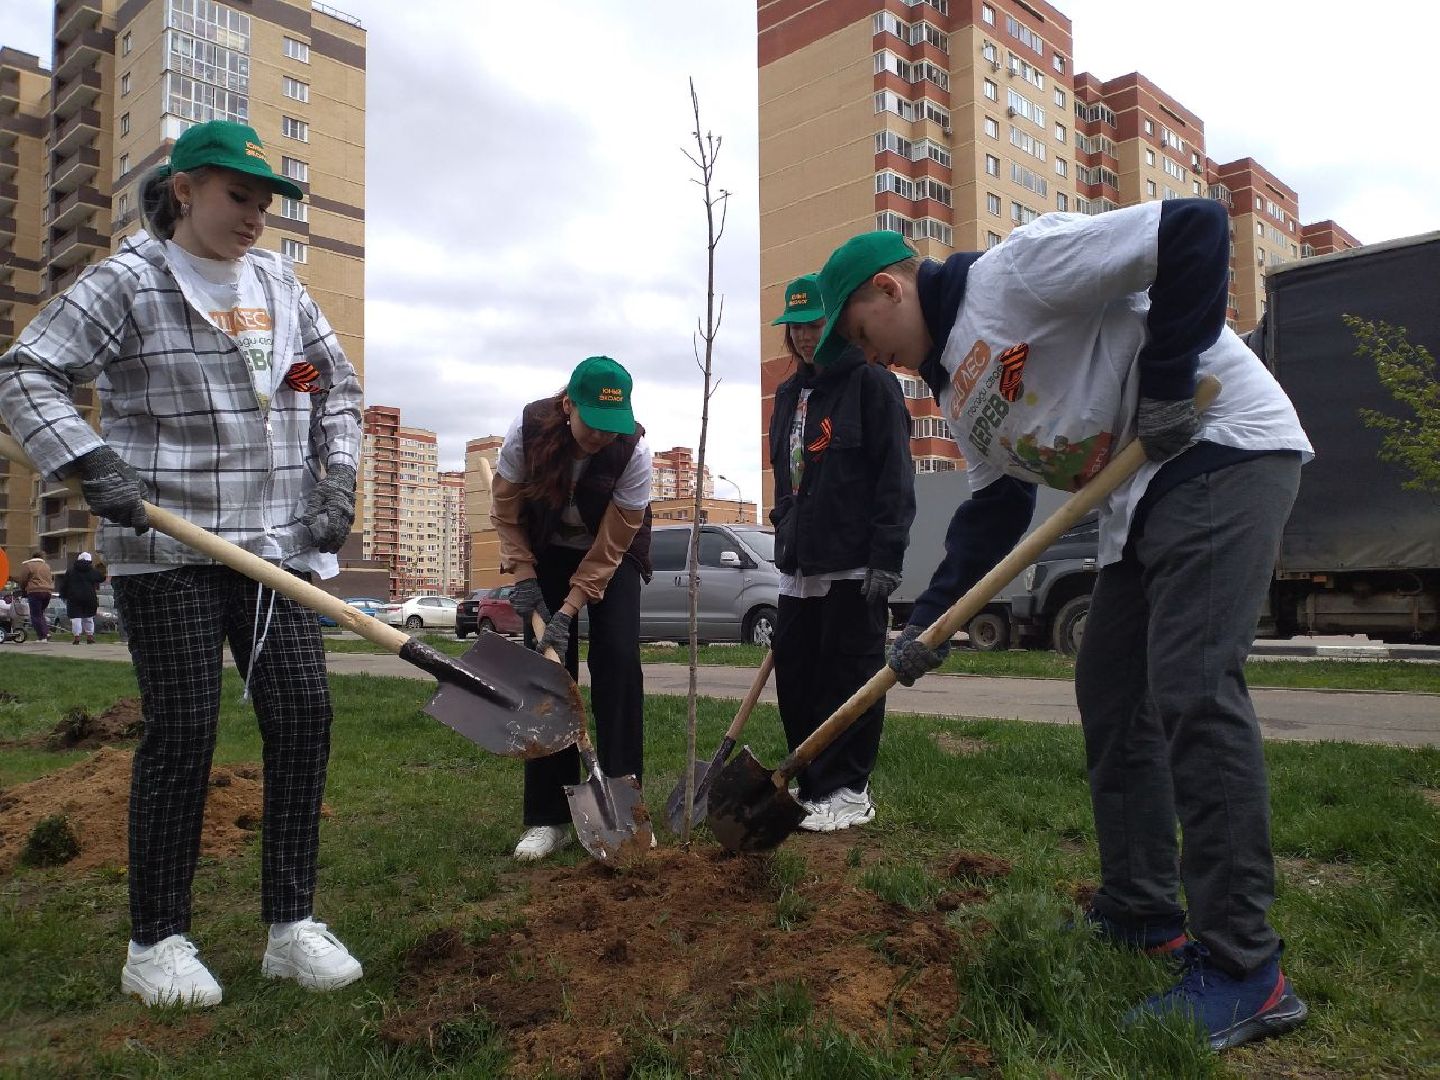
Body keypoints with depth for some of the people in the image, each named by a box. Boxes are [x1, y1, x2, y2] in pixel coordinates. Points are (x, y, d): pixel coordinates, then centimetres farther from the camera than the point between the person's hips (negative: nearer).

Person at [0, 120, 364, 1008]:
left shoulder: (279, 282, 12)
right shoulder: (129, 281, -2)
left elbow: (338, 383, 19)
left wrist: (338, 478, 7)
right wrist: (91, 461, -20)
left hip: (278, 540, 5)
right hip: (168, 546, -5)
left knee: (304, 712, -1)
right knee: (184, 729, -3)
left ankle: (291, 925, 12)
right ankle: (157, 941, 14)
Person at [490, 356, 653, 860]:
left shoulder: (633, 450, -30)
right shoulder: (528, 428, -27)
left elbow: (611, 545, -24)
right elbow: (505, 507, -10)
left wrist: (569, 611, -27)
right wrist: (522, 574, -16)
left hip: (611, 555, -1)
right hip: (546, 552, 1)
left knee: (618, 665, -14)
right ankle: (548, 817, 0)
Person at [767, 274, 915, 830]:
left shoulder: (871, 382, -4)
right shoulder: (789, 394, 19)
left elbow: (894, 475, -10)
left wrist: (886, 556, -16)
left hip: (853, 565, -7)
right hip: (798, 565, 7)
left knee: (850, 676, -1)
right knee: (794, 676, 7)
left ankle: (848, 792, 10)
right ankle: (812, 785, 19)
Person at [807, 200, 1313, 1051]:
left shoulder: (1016, 269, -12)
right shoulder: (956, 386, 14)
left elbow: (1195, 229, -18)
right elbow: (994, 510, 14)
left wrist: (1166, 384, -20)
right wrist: (930, 624, 7)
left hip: (1224, 452, -10)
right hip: (1144, 497, 10)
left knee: (1191, 688, -17)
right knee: (1111, 694, 9)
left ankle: (1245, 973, -10)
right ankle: (1141, 914, 21)